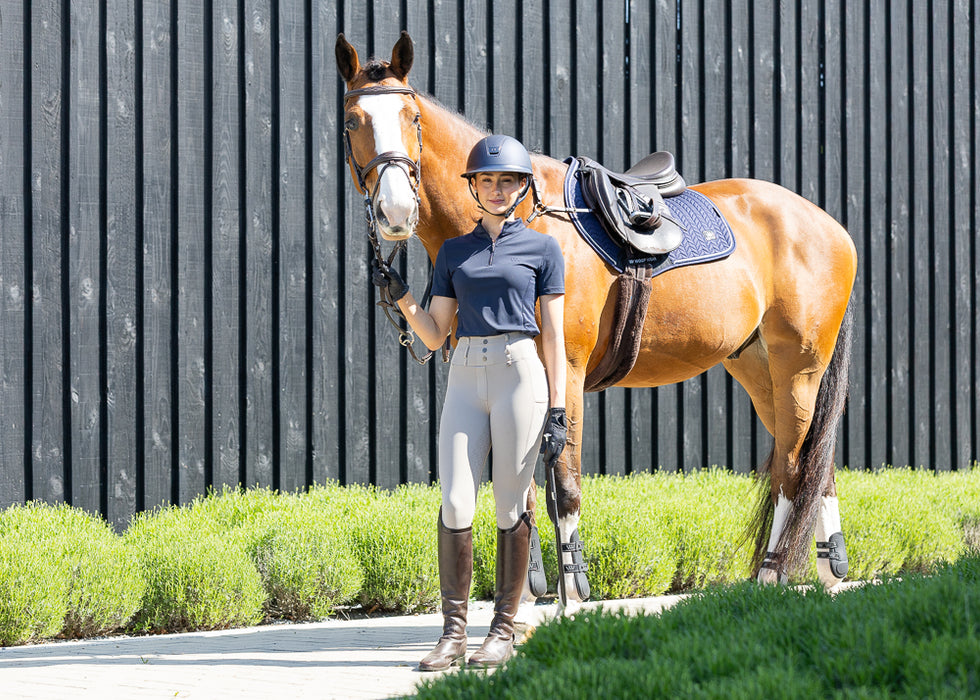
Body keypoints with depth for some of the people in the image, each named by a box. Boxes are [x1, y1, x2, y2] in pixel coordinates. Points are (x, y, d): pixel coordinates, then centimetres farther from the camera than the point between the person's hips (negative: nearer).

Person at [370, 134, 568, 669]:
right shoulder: (453, 252, 14)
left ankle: (503, 630, 6)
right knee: (455, 505, -6)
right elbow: (434, 334, 14)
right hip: (465, 378, 3)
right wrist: (399, 297, -3)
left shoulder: (541, 248, 5)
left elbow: (553, 336, 2)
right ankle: (453, 632, -1)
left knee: (510, 507, -1)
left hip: (520, 374, -3)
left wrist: (557, 410, -4)